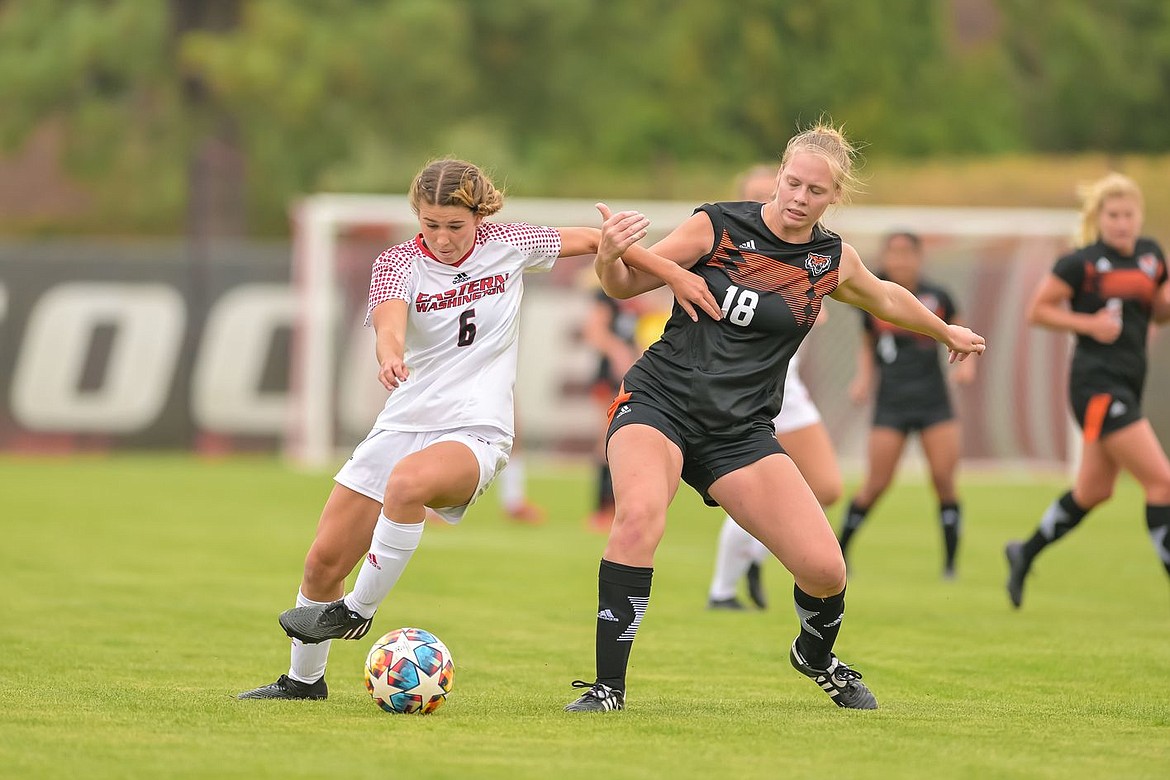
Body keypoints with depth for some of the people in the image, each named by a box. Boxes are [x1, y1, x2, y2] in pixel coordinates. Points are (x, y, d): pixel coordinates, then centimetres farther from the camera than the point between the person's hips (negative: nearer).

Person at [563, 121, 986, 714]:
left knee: (825, 569, -8)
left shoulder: (833, 260, 5)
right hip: (659, 402, -3)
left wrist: (947, 333, 43)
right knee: (640, 512, -36)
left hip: (739, 431, 3)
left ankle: (817, 656, 30)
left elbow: (884, 299, 28)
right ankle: (607, 687, -27)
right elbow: (626, 285, 0)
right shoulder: (717, 226, -6)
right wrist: (610, 256, -23)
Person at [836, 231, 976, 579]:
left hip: (934, 401, 1)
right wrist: (864, 377, 0)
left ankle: (951, 561, 1)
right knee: (876, 484, -4)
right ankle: (839, 549, 14)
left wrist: (967, 362, -1)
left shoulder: (936, 297, 0)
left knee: (944, 480, -8)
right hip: (891, 403, 0)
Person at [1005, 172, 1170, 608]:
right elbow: (1037, 310, -4)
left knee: (1093, 491, 18)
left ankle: (1025, 554, 36)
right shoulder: (1082, 264, -10)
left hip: (1129, 383, 8)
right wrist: (1089, 323, -16)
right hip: (1097, 384, -8)